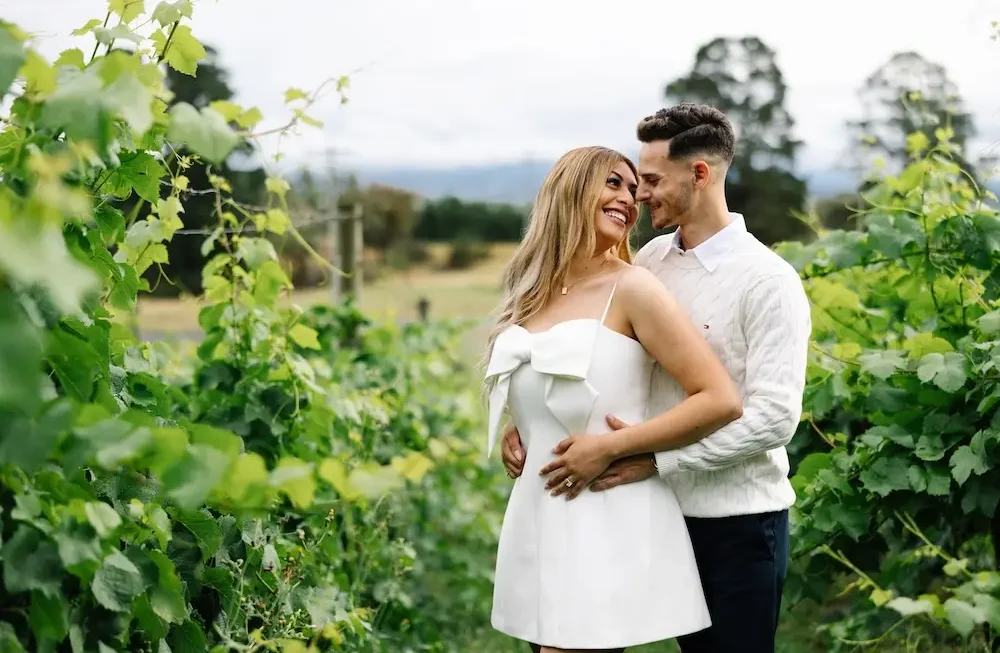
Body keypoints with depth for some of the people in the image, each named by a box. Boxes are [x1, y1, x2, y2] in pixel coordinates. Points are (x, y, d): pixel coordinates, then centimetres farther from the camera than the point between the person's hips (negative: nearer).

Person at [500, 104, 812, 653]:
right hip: (666, 511, 6)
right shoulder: (650, 260, 4)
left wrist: (654, 459, -26)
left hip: (738, 523, -6)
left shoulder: (767, 281, -14)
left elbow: (774, 417, -21)